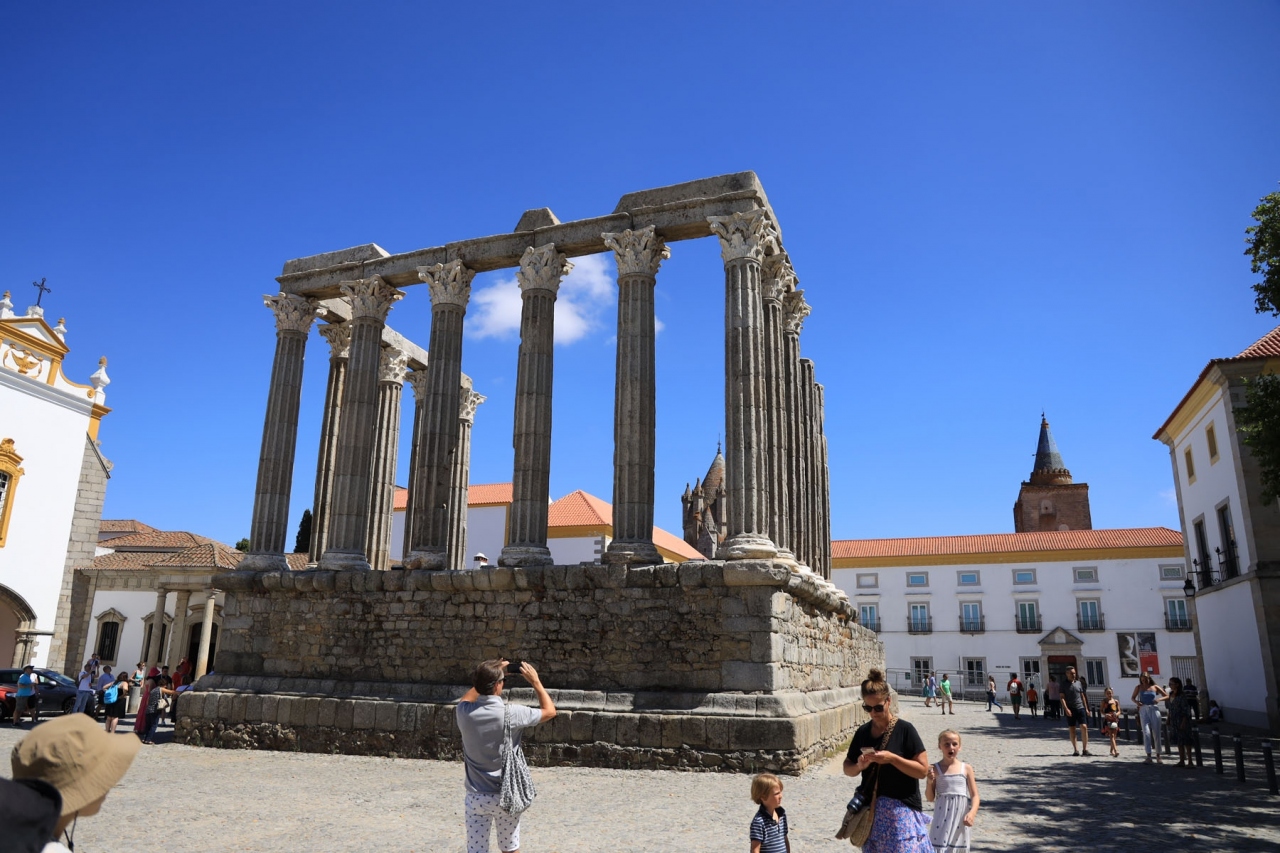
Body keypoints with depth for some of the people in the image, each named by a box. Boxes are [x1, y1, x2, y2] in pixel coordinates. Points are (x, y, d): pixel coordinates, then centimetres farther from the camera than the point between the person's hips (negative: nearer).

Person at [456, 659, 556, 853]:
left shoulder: (464, 712, -9)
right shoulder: (511, 713, -17)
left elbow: (466, 699, 19)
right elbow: (550, 710, -1)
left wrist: (487, 676, 16)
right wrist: (535, 681, 7)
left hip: (476, 797, 2)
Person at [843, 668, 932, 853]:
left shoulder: (905, 730, -8)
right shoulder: (862, 732, 5)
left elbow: (923, 770, -10)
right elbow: (847, 768, 13)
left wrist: (892, 758, -21)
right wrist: (859, 766, -9)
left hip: (901, 810, -5)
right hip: (871, 811, 5)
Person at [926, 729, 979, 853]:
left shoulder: (966, 769, 3)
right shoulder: (935, 769, -1)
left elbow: (974, 795, 3)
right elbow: (930, 798, 1)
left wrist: (972, 813, -13)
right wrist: (930, 781, -16)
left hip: (960, 816, 2)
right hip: (942, 816, -2)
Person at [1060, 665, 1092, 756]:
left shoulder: (1078, 682, 11)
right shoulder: (1064, 685, 0)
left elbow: (1082, 696, 16)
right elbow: (1061, 697, -6)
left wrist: (1086, 708, 12)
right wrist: (1066, 709, -16)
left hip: (1080, 708, 2)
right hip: (1070, 710, -2)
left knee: (1084, 727, -8)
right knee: (1072, 730, 3)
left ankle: (1085, 749, -3)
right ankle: (1075, 750, 10)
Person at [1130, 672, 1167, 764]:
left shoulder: (1155, 687, 5)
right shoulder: (1139, 688, 7)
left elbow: (1167, 696, 9)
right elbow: (1132, 697, 17)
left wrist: (1159, 699, -10)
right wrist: (1136, 702, -4)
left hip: (1154, 709, 0)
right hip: (1143, 710, 0)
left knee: (1156, 733, 3)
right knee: (1146, 733, -11)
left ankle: (1158, 756, 13)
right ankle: (1148, 755, -13)